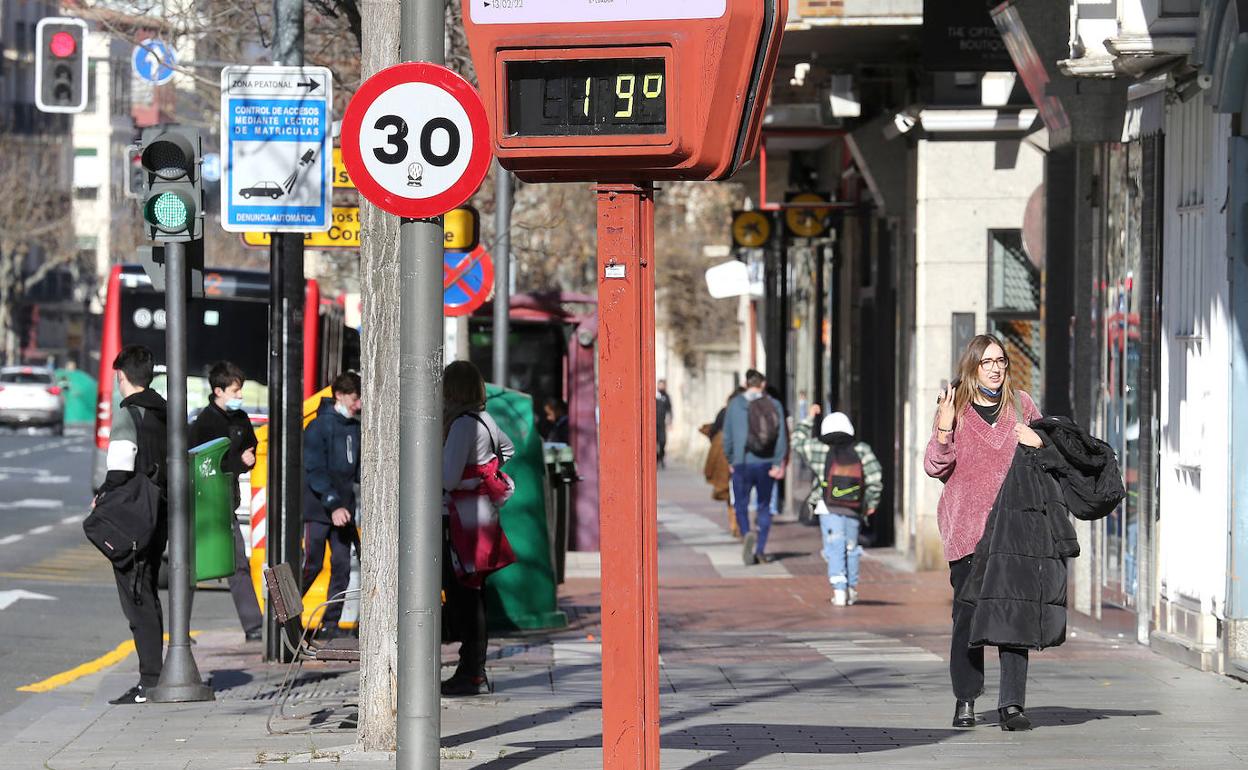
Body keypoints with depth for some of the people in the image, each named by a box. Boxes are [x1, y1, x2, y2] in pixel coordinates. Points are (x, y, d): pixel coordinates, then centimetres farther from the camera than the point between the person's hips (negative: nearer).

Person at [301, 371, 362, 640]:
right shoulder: (319, 427, -10)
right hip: (317, 508, -7)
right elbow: (315, 471, -16)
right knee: (311, 565, -6)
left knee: (342, 566, 3)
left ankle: (330, 625, 9)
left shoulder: (355, 428, 11)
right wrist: (333, 504, -23)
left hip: (343, 510, 7)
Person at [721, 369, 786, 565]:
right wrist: (779, 463, -4)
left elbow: (727, 436, 2)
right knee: (764, 506, 13)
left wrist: (731, 461, 13)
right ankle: (760, 550, 11)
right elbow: (781, 436, -4)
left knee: (741, 506, 7)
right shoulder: (774, 405, 1)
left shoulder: (735, 404, -1)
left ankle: (747, 534, -22)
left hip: (743, 463, -2)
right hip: (767, 464, 2)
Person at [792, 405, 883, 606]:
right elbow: (876, 477, -4)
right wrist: (872, 503, 8)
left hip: (829, 510, -2)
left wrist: (809, 418, 22)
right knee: (851, 548, 17)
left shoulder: (820, 451, -3)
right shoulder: (861, 450, 0)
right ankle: (851, 589, 21)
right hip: (854, 511, 2)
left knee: (835, 548, -5)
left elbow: (798, 441, 12)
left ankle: (839, 590, -17)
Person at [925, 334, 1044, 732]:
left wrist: (1038, 442, 2)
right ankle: (965, 702, 8)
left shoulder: (1020, 404, 12)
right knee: (968, 613, -3)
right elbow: (935, 467, 4)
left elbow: (1046, 448, 24)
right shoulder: (954, 407, 8)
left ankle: (1012, 704, -7)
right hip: (967, 527, -1)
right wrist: (943, 430, -12)